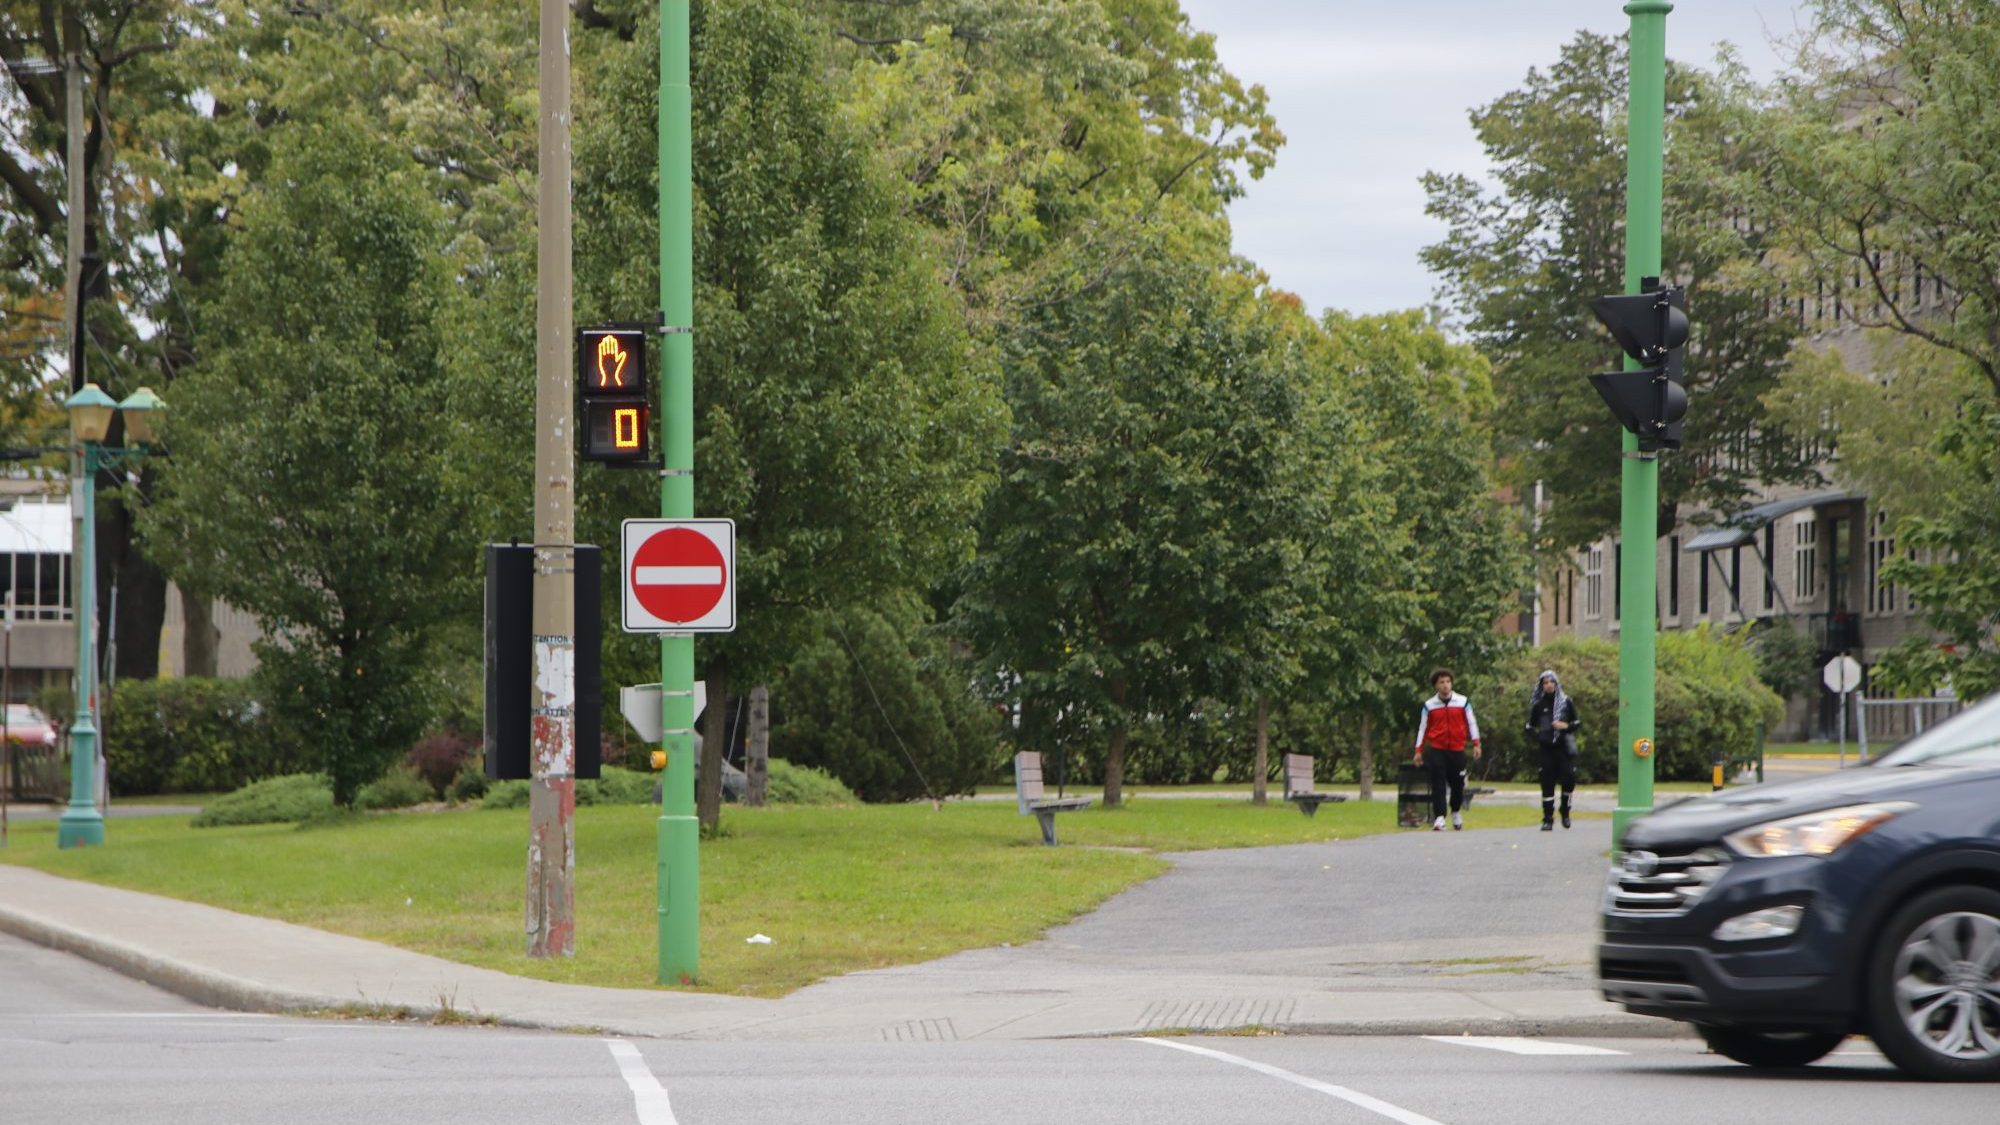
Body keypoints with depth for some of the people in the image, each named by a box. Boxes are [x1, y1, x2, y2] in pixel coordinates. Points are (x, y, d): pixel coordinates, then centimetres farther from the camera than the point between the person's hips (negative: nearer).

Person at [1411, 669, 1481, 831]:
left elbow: (1471, 723, 5)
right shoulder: (1429, 705, 3)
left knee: (1458, 784, 8)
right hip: (1436, 749, -1)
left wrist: (1476, 744, -2)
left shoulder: (1463, 702, 3)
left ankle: (1456, 812, 32)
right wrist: (1419, 750, 4)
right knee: (1438, 784, -9)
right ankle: (1439, 818, -11)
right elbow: (1422, 727, 7)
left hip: (1457, 749, 1)